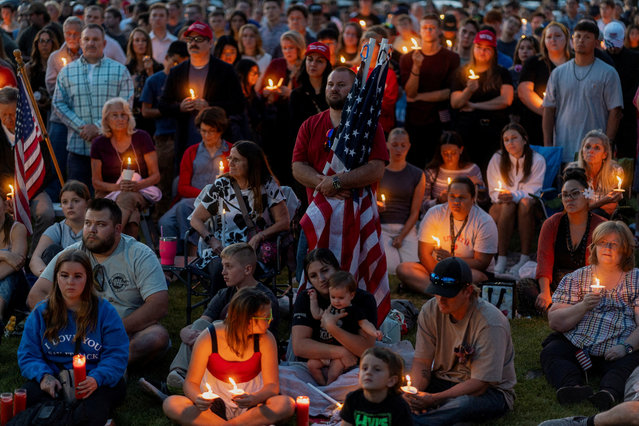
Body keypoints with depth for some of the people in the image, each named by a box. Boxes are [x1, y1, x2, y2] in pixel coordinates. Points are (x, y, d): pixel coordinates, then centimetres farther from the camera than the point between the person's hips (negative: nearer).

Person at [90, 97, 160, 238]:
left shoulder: (141, 138, 3)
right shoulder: (99, 143, 6)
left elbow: (155, 175, 3)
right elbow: (96, 182, 5)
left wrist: (137, 185, -19)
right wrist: (117, 187, -16)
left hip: (140, 192, -1)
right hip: (108, 193, 1)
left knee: (127, 198, -40)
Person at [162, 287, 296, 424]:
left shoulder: (265, 340, -8)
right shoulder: (208, 339, -11)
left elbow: (272, 385, -8)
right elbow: (191, 382, -5)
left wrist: (253, 399, -31)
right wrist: (198, 399, -29)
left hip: (250, 407, 0)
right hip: (214, 406, 0)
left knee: (287, 404, -31)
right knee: (171, 404, -28)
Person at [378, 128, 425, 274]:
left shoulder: (417, 175, 7)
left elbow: (415, 212, 3)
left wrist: (401, 237, -9)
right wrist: (375, 207, -13)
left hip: (406, 228, 1)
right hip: (381, 227, -1)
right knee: (391, 267, -26)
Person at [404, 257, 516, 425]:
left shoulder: (490, 323, -23)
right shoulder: (430, 311, -6)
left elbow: (480, 384, -24)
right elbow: (421, 362, -4)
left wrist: (433, 399, -33)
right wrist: (413, 391, -27)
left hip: (489, 390, -5)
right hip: (443, 381, 6)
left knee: (463, 404, -41)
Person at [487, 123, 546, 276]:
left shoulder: (537, 160, -5)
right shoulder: (497, 159, -1)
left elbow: (532, 191, -11)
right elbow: (493, 190, -1)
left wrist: (515, 196, -31)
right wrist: (501, 196, -25)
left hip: (528, 206, -1)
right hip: (501, 206, 1)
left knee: (525, 203, -36)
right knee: (507, 205, -35)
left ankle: (524, 259, -37)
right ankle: (501, 259, -41)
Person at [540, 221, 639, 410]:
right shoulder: (576, 278, 15)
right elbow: (554, 322, 7)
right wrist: (583, 306, -10)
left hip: (615, 351, -2)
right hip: (575, 343, 2)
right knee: (550, 353, -28)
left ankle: (608, 393, -59)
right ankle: (574, 387, -52)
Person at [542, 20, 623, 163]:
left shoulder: (608, 73, 3)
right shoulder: (558, 73, 12)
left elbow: (614, 112, 0)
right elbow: (549, 110, 11)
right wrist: (547, 146, 2)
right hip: (562, 151, 3)